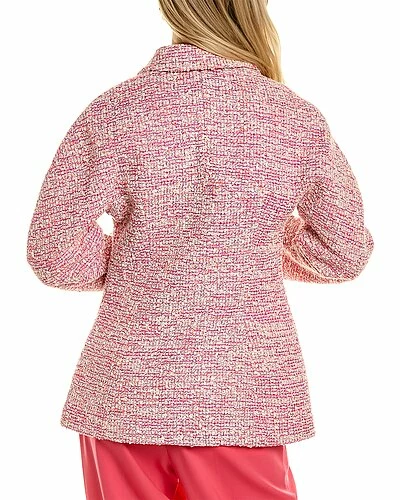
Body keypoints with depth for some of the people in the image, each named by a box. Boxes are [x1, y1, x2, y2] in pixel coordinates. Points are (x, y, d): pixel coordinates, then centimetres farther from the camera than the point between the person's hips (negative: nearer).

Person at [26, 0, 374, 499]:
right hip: (245, 398, 0)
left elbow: (53, 256, -12)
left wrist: (130, 261, 7)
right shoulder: (296, 117, -6)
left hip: (125, 395, 0)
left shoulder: (113, 112, -9)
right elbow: (346, 254, 4)